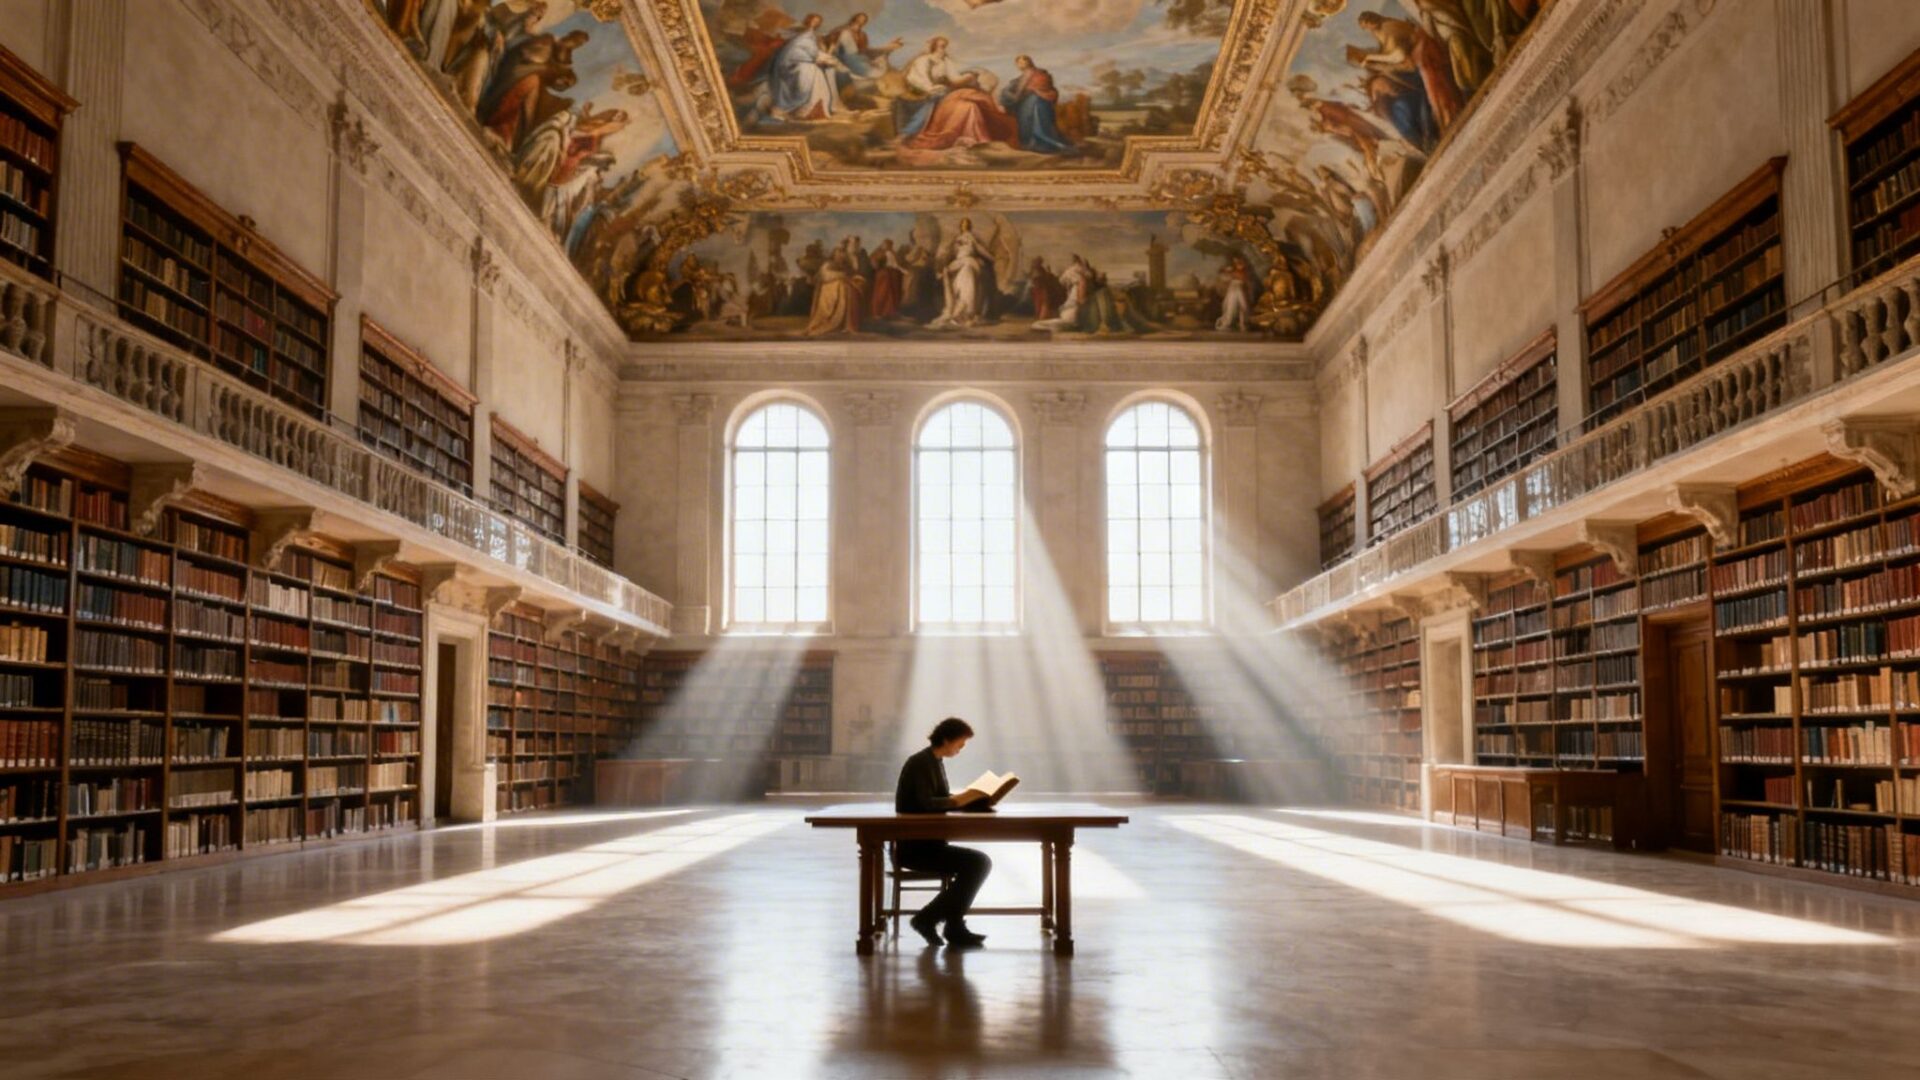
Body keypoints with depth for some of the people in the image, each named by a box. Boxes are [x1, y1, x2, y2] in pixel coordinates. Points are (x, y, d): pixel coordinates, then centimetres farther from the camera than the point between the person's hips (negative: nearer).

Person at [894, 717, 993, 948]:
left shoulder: (936, 762, 14)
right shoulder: (921, 763, -14)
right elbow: (926, 804, -25)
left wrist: (970, 798, 2)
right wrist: (962, 799, -22)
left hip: (928, 842, 9)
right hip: (914, 846, -9)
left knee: (981, 862, -4)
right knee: (975, 863, -18)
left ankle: (954, 927, -2)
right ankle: (928, 919, -7)